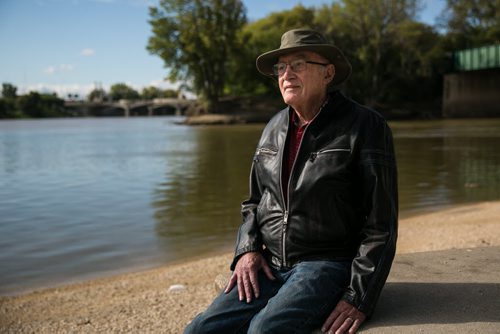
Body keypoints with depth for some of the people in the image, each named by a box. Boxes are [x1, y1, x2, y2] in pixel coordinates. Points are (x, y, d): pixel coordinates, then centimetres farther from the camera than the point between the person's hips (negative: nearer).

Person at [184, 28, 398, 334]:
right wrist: (247, 249, 2)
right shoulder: (275, 128, 11)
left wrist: (359, 298, -14)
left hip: (328, 266, -5)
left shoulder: (365, 126, -6)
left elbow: (380, 224, -8)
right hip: (269, 266, 5)